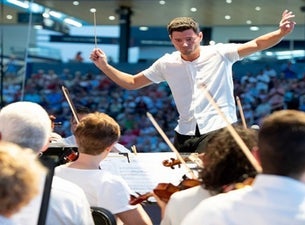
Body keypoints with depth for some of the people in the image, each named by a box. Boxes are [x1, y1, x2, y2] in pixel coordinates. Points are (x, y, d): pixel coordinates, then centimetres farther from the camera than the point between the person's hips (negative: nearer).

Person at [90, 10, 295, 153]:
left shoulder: (220, 54, -5)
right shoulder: (167, 64, 4)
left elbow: (255, 45, -13)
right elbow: (132, 83, 11)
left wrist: (281, 33, -32)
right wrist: (104, 66, -1)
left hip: (220, 128, -5)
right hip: (185, 134, 5)